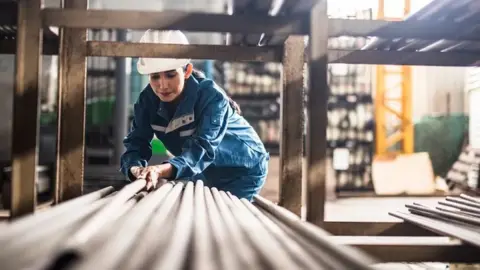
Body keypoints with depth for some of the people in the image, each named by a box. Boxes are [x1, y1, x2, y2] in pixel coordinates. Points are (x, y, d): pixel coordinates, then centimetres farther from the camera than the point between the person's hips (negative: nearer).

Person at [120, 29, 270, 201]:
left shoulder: (211, 96, -32)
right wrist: (135, 169, -46)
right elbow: (136, 142, -21)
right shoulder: (148, 99, -15)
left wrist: (163, 170, -62)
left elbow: (202, 148, -44)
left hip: (243, 169, -5)